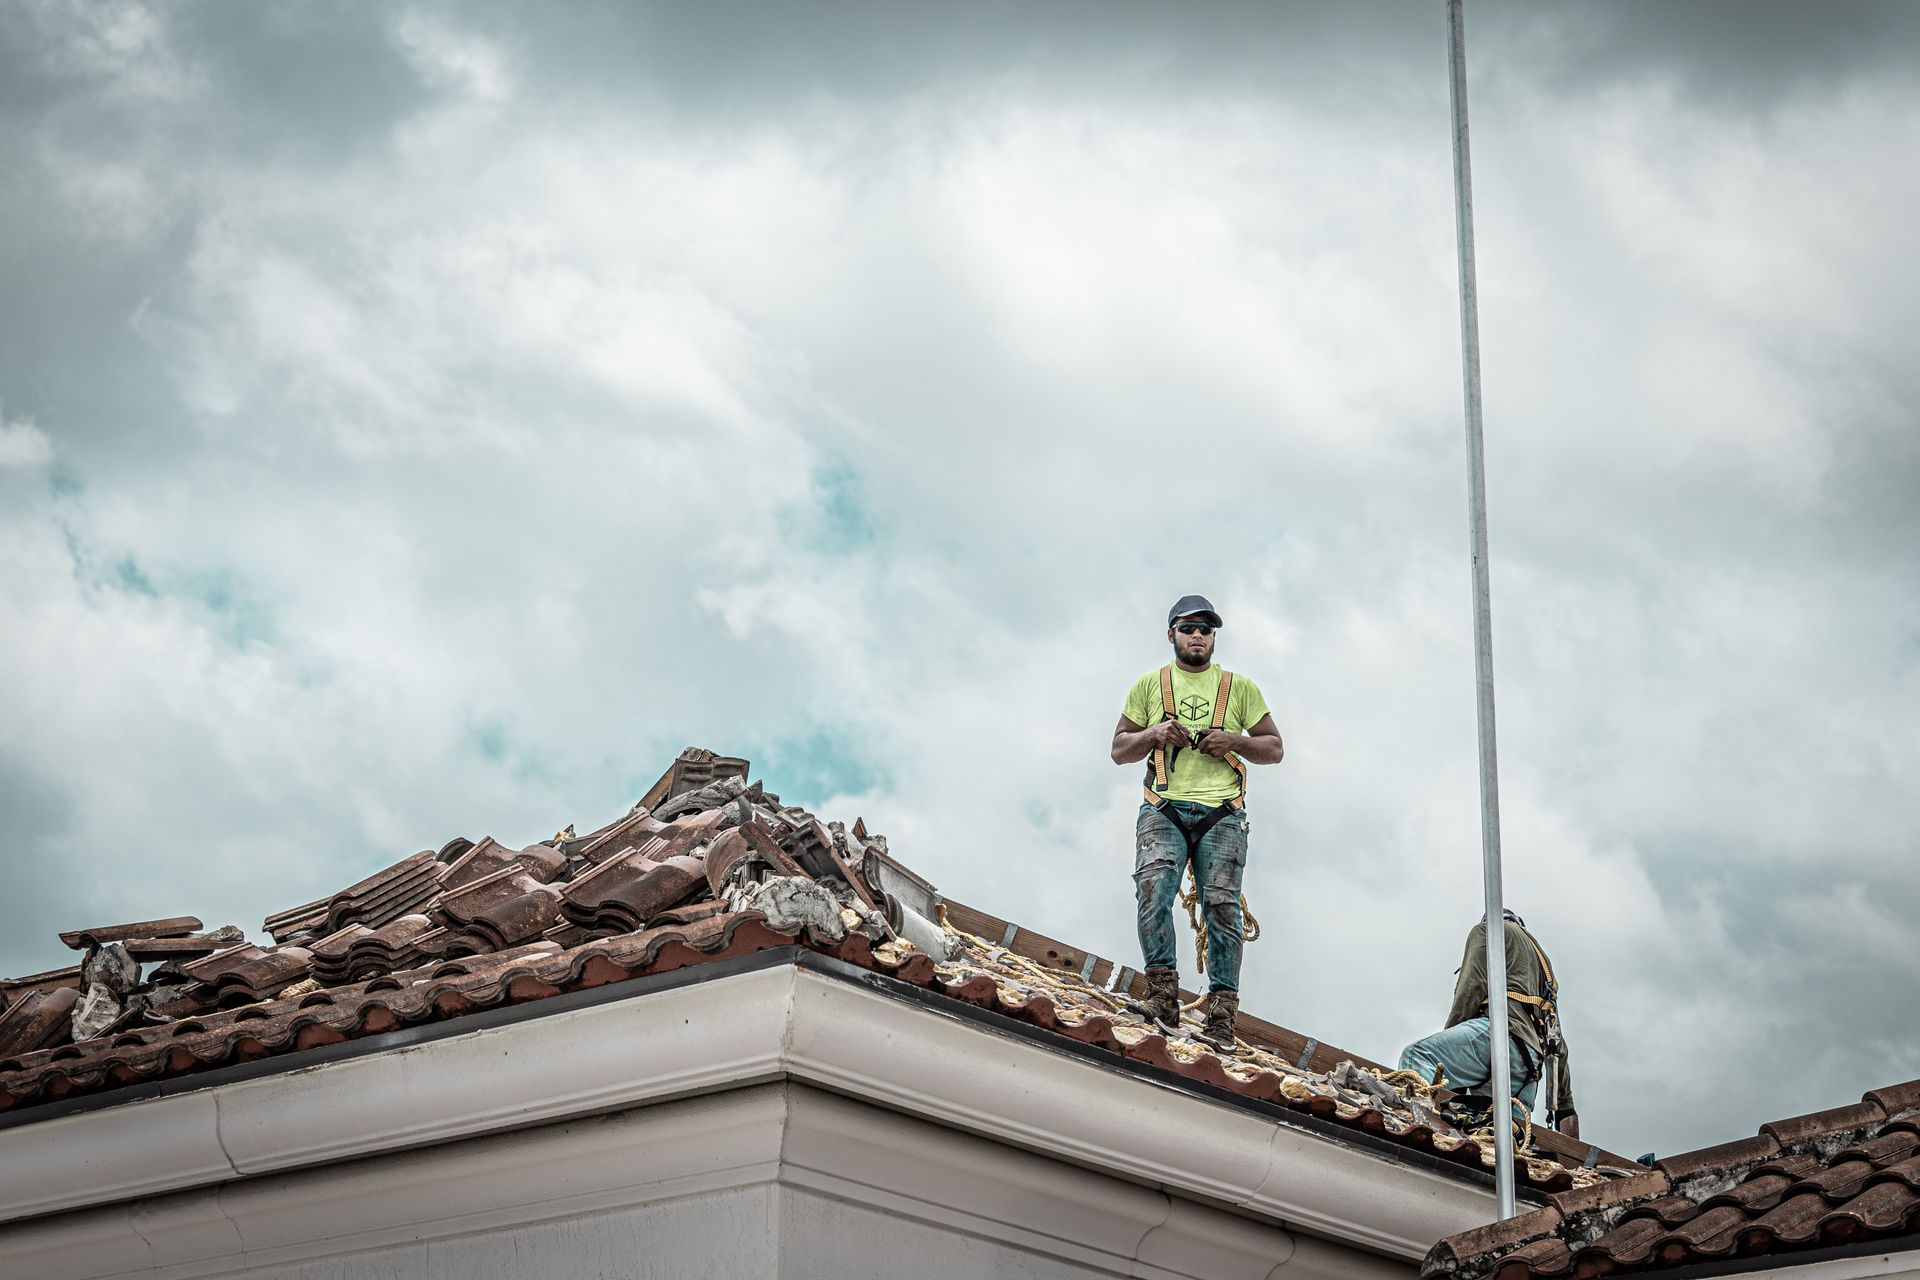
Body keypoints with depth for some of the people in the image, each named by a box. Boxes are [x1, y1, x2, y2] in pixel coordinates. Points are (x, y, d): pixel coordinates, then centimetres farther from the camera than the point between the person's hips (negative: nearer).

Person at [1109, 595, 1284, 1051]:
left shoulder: (1240, 687, 16)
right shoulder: (1149, 685, 17)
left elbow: (1274, 749, 15)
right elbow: (1119, 750, 17)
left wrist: (1233, 740, -4)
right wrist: (1155, 733, -3)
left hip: (1221, 814, 0)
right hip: (1164, 811, 0)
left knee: (1222, 907, -12)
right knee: (1153, 889, -24)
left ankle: (1221, 1018, -13)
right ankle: (1164, 997, -25)